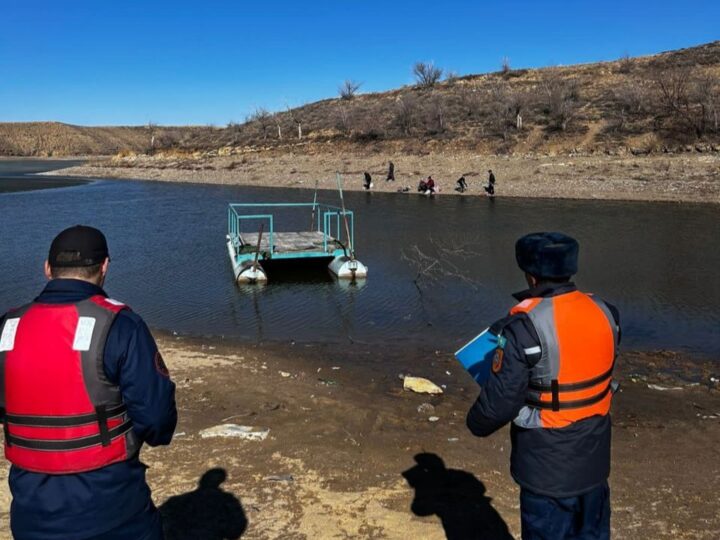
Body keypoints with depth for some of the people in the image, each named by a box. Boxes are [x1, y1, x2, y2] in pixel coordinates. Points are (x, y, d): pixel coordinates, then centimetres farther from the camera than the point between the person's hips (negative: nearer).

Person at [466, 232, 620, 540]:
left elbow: (499, 402, -20)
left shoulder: (524, 329, -24)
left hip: (548, 468, -5)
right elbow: (595, 374, 7)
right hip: (593, 460, 6)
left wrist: (476, 424, 1)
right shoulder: (603, 314, -6)